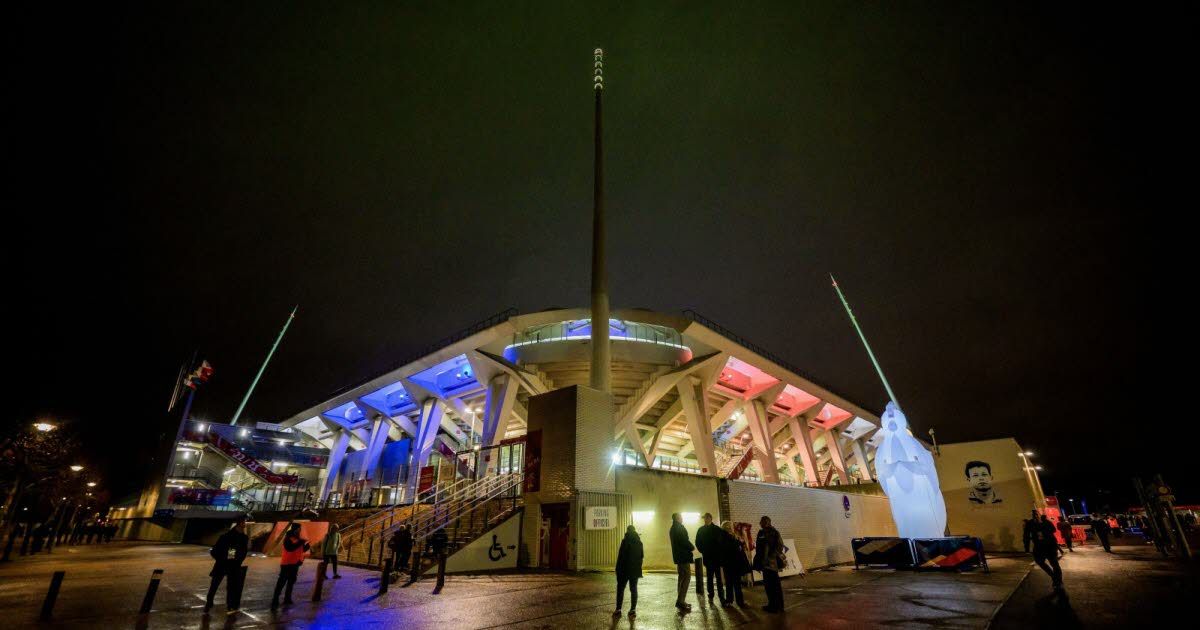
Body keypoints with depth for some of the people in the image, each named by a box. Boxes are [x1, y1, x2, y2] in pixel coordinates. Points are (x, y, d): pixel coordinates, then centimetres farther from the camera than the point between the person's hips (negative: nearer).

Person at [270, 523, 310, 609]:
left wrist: (306, 546, -7)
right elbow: (290, 548, -30)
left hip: (295, 563, 8)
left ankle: (287, 598, 24)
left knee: (291, 581, 14)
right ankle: (275, 601, -6)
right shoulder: (287, 538, -13)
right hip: (287, 563, -8)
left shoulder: (298, 539, 9)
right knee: (281, 582, -9)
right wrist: (300, 542, -30)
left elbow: (301, 550, 13)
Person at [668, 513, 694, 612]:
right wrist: (692, 547, -3)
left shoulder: (673, 528, 17)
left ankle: (681, 601, 17)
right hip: (684, 556, -10)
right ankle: (680, 601, -13)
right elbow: (684, 541, -20)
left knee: (682, 577, 15)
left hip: (678, 556, 10)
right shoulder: (679, 527, -13)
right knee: (687, 577, -9)